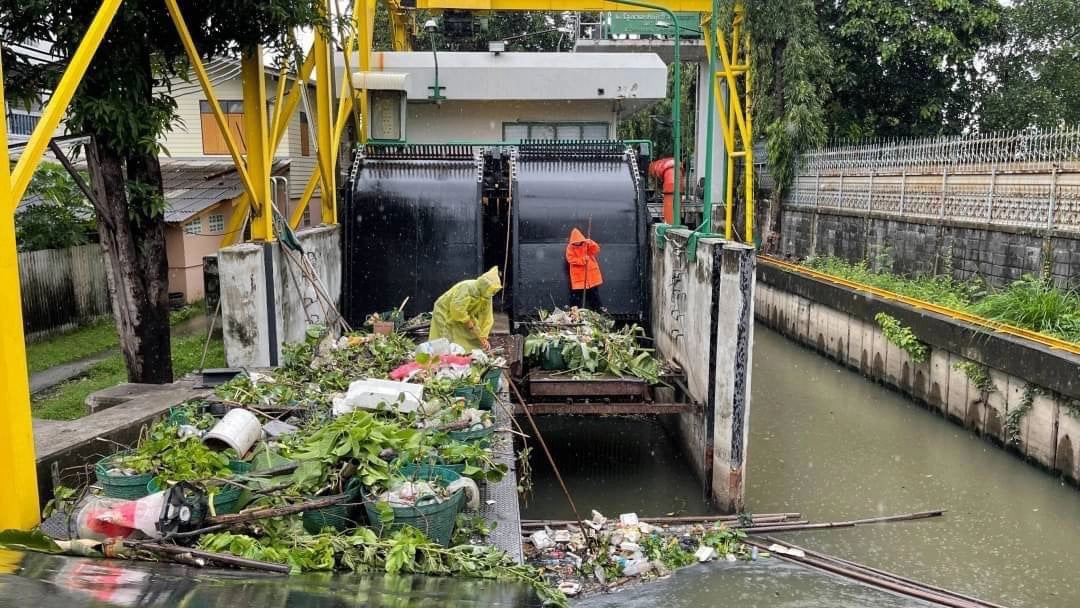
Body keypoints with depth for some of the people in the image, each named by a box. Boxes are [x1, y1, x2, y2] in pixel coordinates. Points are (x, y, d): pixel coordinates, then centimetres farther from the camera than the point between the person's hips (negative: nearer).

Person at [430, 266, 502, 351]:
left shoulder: (487, 295, -14)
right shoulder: (467, 289, -35)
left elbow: (486, 317, -9)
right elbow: (458, 309, -35)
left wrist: (483, 338, -12)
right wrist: (471, 327, -25)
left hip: (464, 316, 7)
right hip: (445, 314, -7)